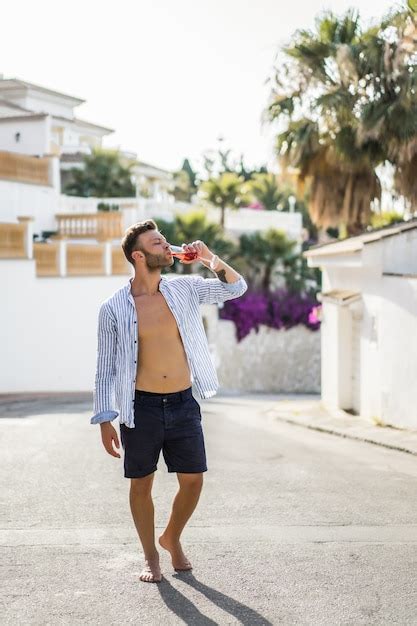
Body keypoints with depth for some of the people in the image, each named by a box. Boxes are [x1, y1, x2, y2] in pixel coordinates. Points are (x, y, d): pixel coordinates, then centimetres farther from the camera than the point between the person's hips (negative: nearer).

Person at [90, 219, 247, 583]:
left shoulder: (184, 289, 3)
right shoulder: (114, 308, -5)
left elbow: (237, 287, 11)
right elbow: (105, 368, -1)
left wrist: (211, 259, -6)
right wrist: (105, 420, -5)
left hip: (183, 403, 3)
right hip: (142, 406, -3)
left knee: (193, 480, 6)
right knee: (142, 484, 7)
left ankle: (172, 538, 32)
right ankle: (150, 556, 25)